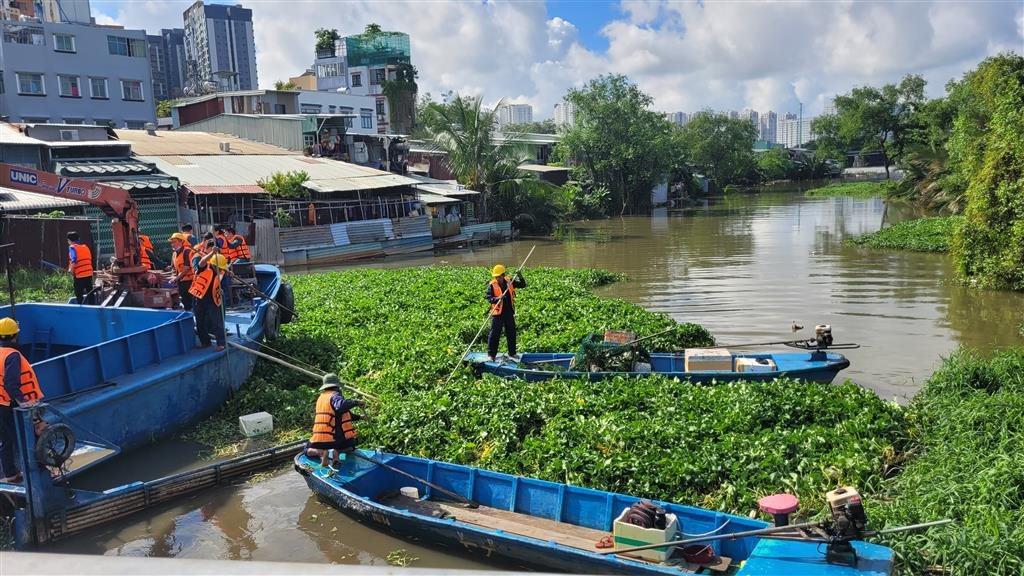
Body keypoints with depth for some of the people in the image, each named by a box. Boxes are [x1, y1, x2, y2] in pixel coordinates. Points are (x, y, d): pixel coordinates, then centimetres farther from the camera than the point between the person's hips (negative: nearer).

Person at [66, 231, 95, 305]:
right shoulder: (85, 247, 15)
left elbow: (73, 260, -17)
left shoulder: (72, 247, -3)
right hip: (89, 273, 6)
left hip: (79, 275, -6)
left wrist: (71, 270, -7)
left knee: (79, 294, 3)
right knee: (90, 293, 10)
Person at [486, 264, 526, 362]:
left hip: (509, 313, 4)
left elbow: (523, 285, 6)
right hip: (498, 313, -4)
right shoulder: (492, 285, -9)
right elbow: (489, 298, -15)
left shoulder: (509, 282, 1)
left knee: (511, 333, 13)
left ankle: (512, 353, 28)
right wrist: (497, 298, -34)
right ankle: (491, 354, 6)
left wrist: (520, 277, -13)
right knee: (494, 334, -2)